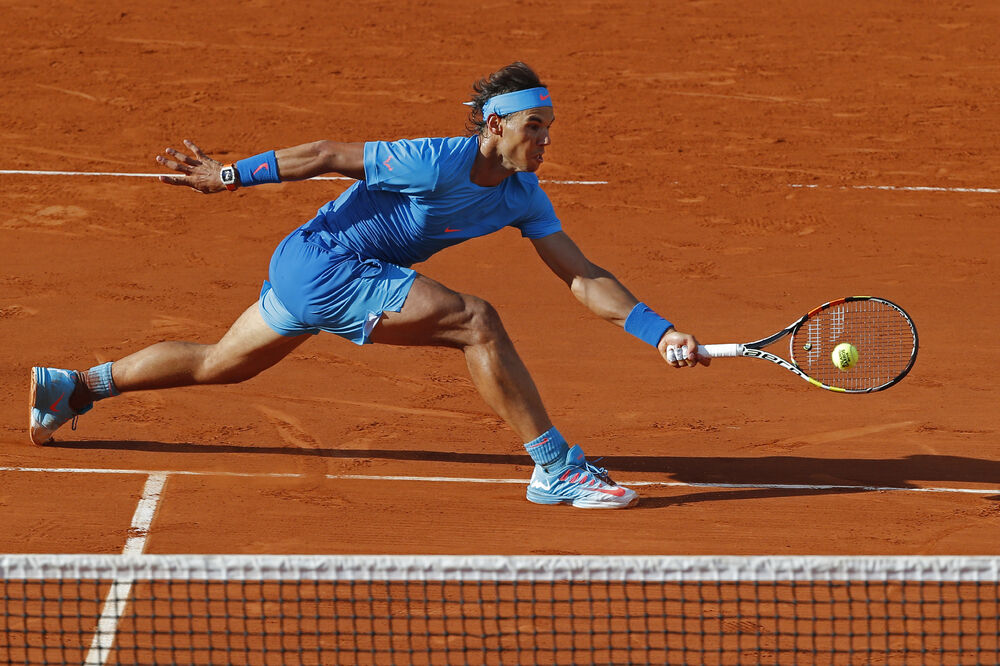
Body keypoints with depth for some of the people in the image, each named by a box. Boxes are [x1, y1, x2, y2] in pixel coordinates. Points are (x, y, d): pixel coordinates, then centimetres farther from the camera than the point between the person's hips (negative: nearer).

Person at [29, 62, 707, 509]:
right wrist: (230, 174, -12)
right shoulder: (437, 163, -25)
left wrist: (662, 332, -11)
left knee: (219, 363, 24)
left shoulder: (522, 197, -1)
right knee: (476, 320, -22)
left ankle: (72, 386, 39)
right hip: (324, 264, -9)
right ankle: (556, 467, -20)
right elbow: (329, 155, -18)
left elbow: (584, 276, -2)